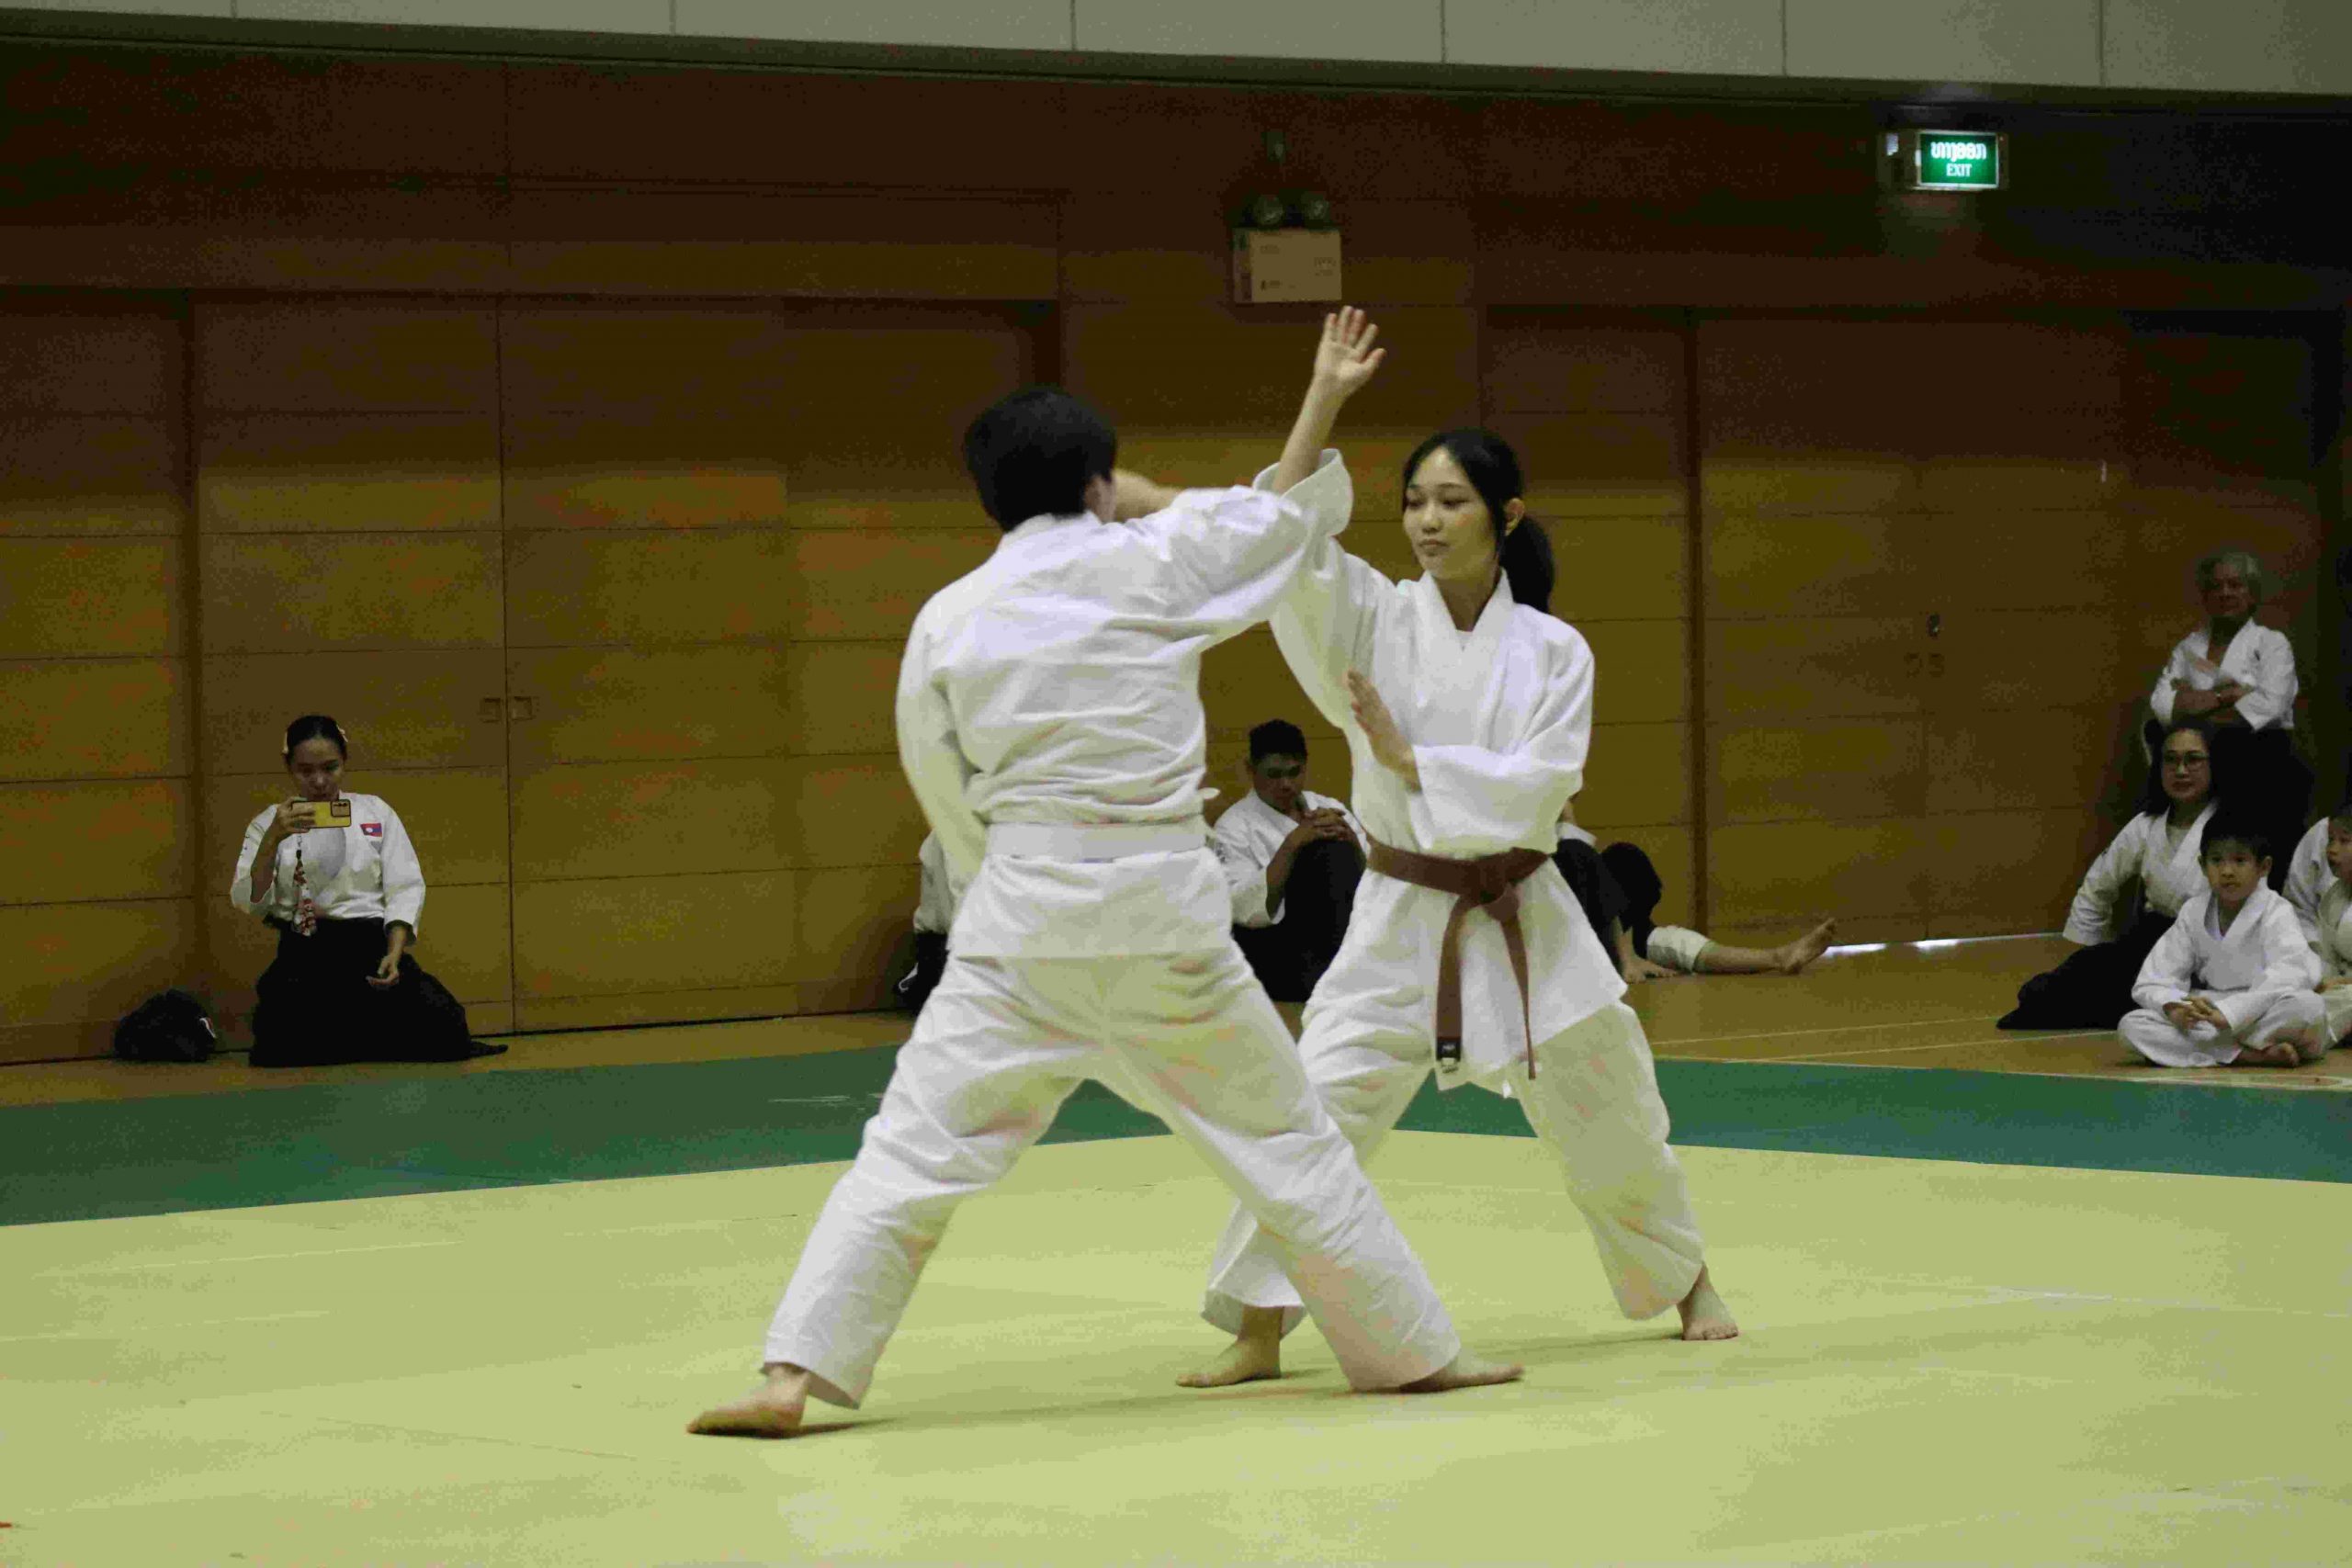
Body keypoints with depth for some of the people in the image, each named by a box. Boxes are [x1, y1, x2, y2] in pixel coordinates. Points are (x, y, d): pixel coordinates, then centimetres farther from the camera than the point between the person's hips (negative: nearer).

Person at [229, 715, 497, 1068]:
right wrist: (273, 839, -19)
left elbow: (405, 889, 2)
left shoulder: (375, 812, 8)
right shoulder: (269, 824, 8)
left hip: (371, 949, 0)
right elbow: (250, 900, -4)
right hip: (304, 959, 0)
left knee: (438, 1023, -19)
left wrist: (394, 955, -14)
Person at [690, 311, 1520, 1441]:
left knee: (914, 1149, 0)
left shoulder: (947, 620, 3)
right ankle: (1411, 1352, 24)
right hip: (1165, 914, 0)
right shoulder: (1147, 566, -1)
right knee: (1286, 1139, 14)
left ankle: (795, 1375, -12)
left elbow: (948, 797, 9)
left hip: (1024, 918, 0)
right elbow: (1276, 513, 17)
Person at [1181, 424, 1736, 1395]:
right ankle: (1257, 1333, -10)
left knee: (1613, 1129, 14)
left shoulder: (1553, 652, -3)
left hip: (1526, 925, 1)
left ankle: (1687, 1285, 38)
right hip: (1403, 921, -1)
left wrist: (1409, 760, -19)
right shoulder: (1375, 618, -4)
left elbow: (1539, 786, -15)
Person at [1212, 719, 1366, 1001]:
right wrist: (1292, 844, -20)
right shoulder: (1233, 827, 2)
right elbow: (1248, 909, -14)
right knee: (1331, 852, -24)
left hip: (1340, 935, 5)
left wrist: (1351, 840, -13)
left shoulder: (1328, 808, 16)